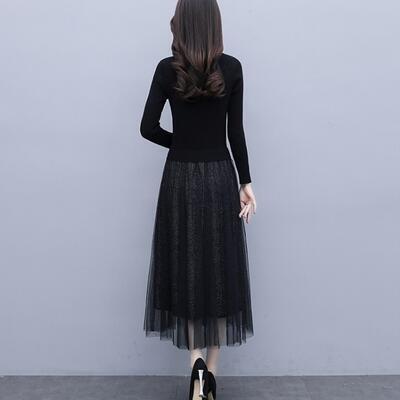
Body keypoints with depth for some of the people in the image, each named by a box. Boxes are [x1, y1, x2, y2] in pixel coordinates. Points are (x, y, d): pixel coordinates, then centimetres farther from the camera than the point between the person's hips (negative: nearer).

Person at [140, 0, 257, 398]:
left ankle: (196, 360, -3)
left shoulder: (167, 69, -2)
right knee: (219, 272, 9)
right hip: (220, 178, 1)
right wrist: (246, 182, 4)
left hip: (180, 178, 0)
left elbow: (148, 127, -5)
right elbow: (236, 131, -2)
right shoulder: (232, 68, -1)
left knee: (185, 270, 11)